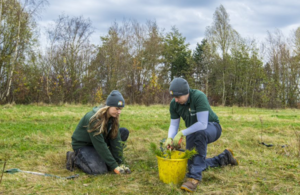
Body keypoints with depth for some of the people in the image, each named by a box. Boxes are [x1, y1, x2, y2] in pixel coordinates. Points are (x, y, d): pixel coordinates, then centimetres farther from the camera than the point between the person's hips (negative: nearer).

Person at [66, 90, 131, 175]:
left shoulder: (113, 117, -8)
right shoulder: (94, 119, -31)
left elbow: (116, 139, -10)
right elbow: (100, 145, -31)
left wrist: (120, 163, -15)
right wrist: (114, 166, -28)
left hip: (98, 141, 8)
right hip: (82, 145, -7)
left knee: (124, 132, -8)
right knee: (100, 170, -29)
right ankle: (74, 157, -4)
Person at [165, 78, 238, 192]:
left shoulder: (199, 97, -32)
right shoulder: (174, 104, -13)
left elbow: (202, 124, -37)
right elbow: (173, 125, -8)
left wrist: (181, 134, -38)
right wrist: (169, 138, -28)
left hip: (211, 128, -7)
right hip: (193, 132, 7)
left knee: (199, 133, -43)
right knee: (193, 164, 4)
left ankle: (194, 177, -37)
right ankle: (224, 158, 25)